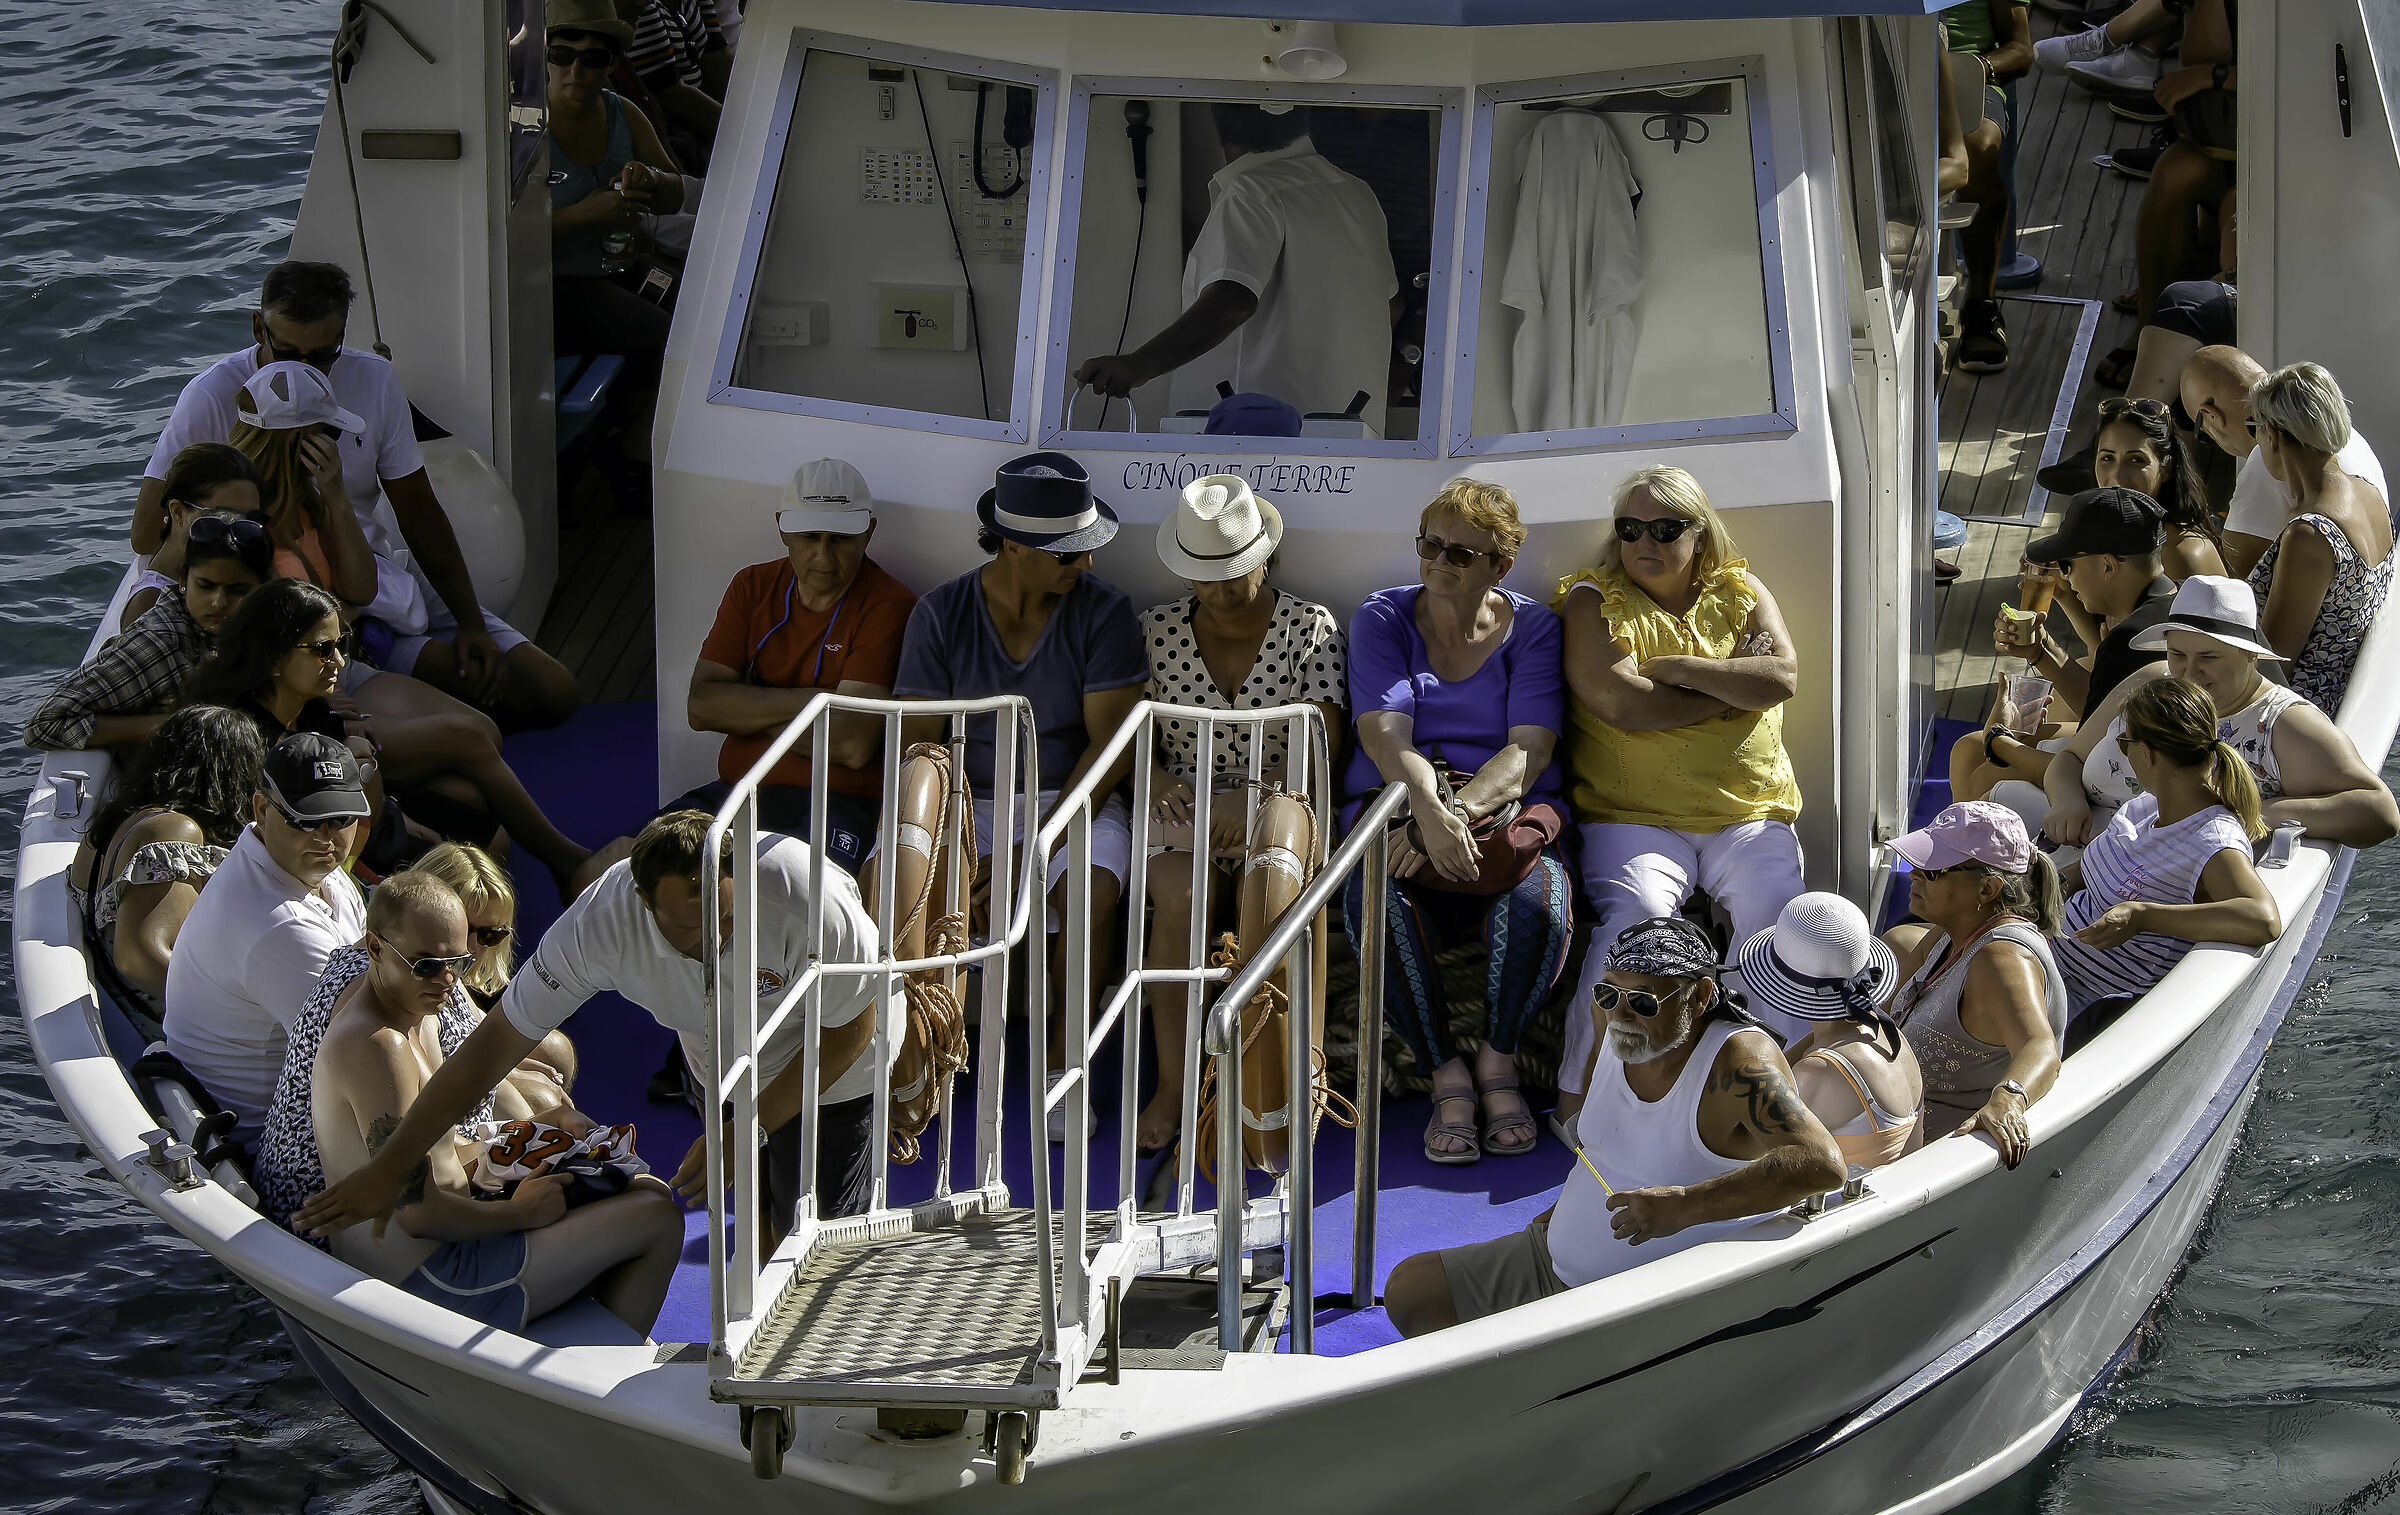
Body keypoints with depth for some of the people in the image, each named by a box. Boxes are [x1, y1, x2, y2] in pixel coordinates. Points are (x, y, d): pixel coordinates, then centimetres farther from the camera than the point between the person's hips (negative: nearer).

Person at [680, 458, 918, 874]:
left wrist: (748, 711, -3)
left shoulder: (888, 607, -6)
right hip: (737, 791, 5)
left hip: (836, 805, -5)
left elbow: (853, 744, -16)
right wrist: (808, 700, -10)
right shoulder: (753, 587, 12)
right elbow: (701, 706, 1)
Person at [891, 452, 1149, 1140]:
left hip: (1072, 799, -1)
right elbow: (920, 745, -1)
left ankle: (1062, 1061, -20)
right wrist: (961, 841, -17)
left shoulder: (1102, 611, -4)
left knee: (1095, 885, -35)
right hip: (968, 800, 1)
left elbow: (1112, 744, -8)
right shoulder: (941, 613, -1)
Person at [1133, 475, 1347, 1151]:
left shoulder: (1309, 626, 2)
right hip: (1184, 812, 1)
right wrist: (1155, 778, -12)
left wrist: (1257, 798, -21)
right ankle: (1173, 1085, -29)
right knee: (1178, 893, -33)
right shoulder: (1160, 628, 9)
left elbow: (1321, 745, -6)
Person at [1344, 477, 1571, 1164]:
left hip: (1509, 810, 0)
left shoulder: (1531, 626, 6)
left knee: (1539, 898, -36)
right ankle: (1447, 1076, -19)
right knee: (1374, 900, -36)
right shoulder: (1383, 619, 7)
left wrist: (1457, 814, -26)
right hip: (1397, 804, 0)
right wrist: (1431, 814, -30)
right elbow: (1386, 739, -9)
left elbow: (1530, 751, -7)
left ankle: (1498, 1059, -11)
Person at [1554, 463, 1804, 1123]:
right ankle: (1579, 1095, -23)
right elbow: (1622, 704, -12)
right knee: (1633, 917, -30)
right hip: (1633, 817, -3)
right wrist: (1733, 686, -4)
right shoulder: (1595, 601, 4)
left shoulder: (1741, 592, 13)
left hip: (1749, 815, 3)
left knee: (1779, 921, -23)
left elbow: (1782, 676, -5)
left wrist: (1675, 668, -9)